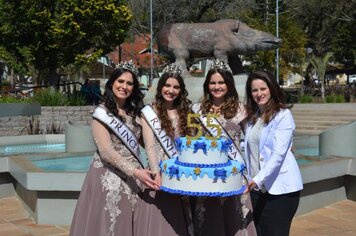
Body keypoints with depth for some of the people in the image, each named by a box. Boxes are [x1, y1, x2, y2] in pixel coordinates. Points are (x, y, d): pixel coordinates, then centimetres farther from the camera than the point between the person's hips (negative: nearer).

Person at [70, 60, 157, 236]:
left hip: (133, 176, 5)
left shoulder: (136, 112, 11)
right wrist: (135, 172, -21)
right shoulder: (102, 113, -6)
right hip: (109, 176, -4)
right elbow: (106, 151, -15)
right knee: (109, 221, -1)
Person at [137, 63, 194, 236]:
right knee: (159, 222, -1)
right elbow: (150, 147, -7)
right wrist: (157, 173, -19)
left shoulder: (185, 111, 12)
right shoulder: (150, 112, 0)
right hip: (160, 173, -3)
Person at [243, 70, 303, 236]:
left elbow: (278, 153, -18)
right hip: (258, 187, 6)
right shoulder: (253, 116, 12)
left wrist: (259, 178, -27)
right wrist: (251, 179, 7)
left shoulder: (283, 115, -9)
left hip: (280, 188, -6)